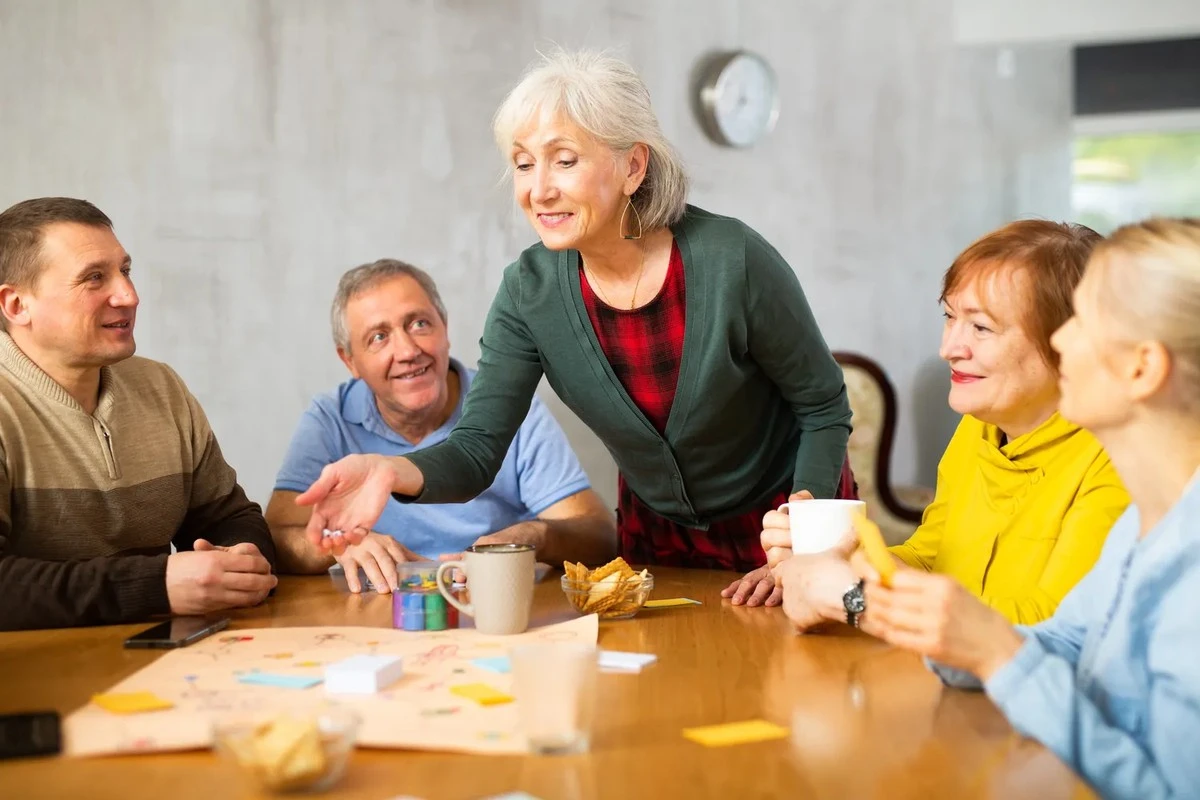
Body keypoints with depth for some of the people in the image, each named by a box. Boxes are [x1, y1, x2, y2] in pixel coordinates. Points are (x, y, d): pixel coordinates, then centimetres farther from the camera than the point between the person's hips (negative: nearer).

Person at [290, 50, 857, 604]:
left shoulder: (730, 260, -27)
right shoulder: (530, 290, -16)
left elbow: (825, 408, -15)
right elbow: (477, 448, -21)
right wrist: (389, 471, -43)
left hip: (779, 520, -3)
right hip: (657, 536, 3)